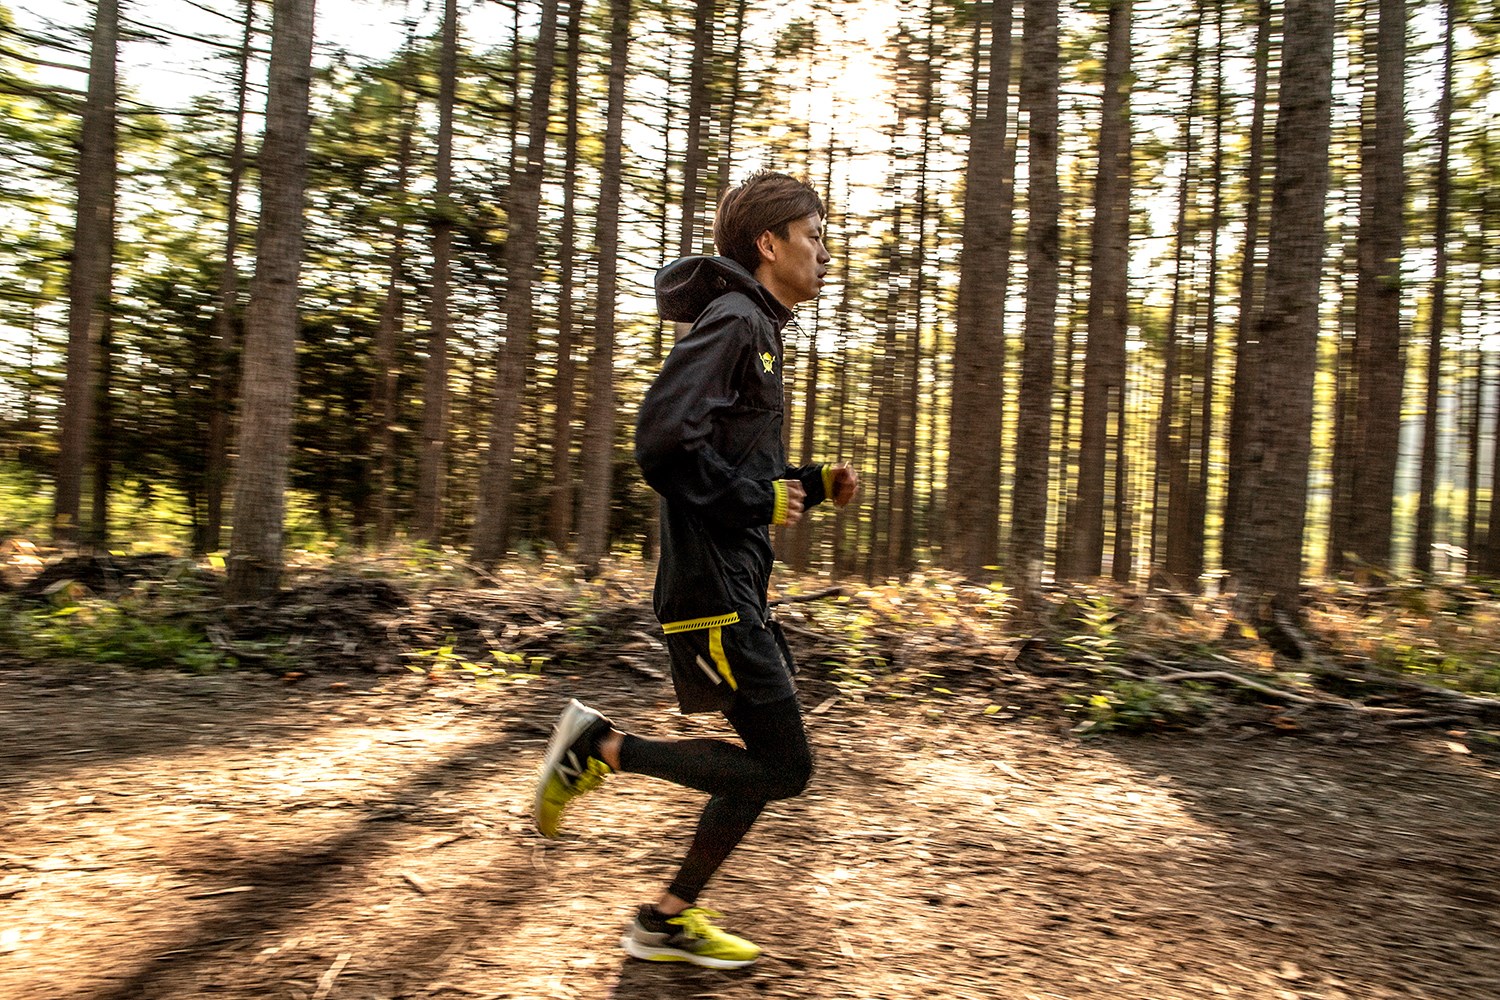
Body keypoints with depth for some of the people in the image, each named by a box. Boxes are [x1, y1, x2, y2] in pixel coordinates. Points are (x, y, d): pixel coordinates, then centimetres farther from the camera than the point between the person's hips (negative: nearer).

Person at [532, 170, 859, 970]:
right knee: (785, 766, -4)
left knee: (769, 760, 13)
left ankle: (671, 919, 24)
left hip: (738, 583, 10)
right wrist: (759, 499, -16)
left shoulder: (758, 330, 19)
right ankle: (602, 746, 3)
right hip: (712, 585, -10)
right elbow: (664, 439, -25)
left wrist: (811, 484, 11)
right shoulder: (732, 320, -12)